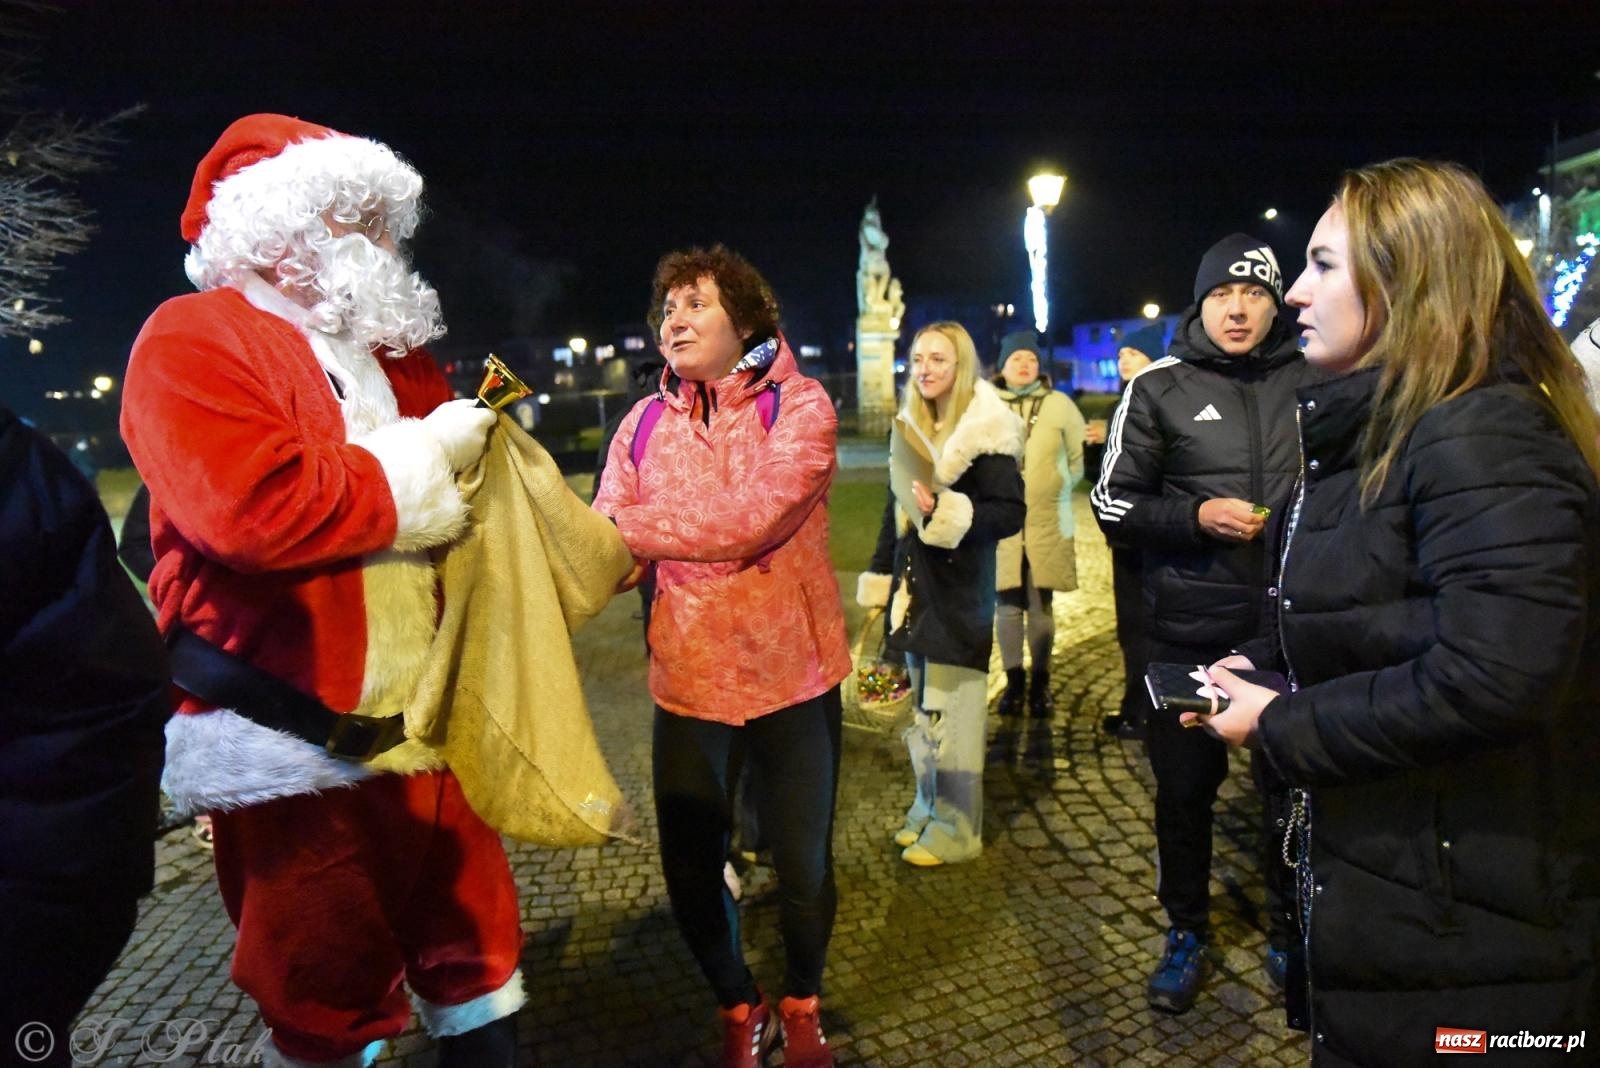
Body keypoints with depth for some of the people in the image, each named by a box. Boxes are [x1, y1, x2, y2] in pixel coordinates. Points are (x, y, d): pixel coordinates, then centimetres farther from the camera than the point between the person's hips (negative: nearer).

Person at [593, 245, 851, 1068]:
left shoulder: (798, 407, -8)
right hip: (687, 679, 3)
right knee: (690, 871, 10)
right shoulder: (643, 425, 4)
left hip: (789, 673, -3)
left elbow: (748, 521, -25)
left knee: (803, 864, 9)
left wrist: (623, 526, -19)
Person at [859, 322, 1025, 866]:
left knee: (950, 709, 0)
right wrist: (879, 582, 16)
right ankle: (928, 809, 29)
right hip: (914, 586, 7)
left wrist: (947, 512, -28)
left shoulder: (984, 430, -11)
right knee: (923, 707, 14)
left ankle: (956, 828, 14)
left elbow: (1011, 512, -14)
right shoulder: (909, 426, 11)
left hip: (960, 592, -7)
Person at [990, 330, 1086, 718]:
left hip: (1047, 522, 0)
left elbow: (1081, 454, 8)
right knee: (1008, 604, 3)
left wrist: (1061, 486, 5)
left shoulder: (1059, 404, 2)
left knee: (1041, 605, 5)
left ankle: (1040, 684, 18)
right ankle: (1014, 682, 16)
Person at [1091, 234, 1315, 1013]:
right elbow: (1112, 504, -2)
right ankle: (1186, 933, 31)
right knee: (1184, 786, 10)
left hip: (1290, 625, 2)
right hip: (1186, 631, -1)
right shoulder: (1161, 386, -2)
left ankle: (1288, 928, 36)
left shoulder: (1312, 381, 3)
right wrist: (1197, 515, -17)